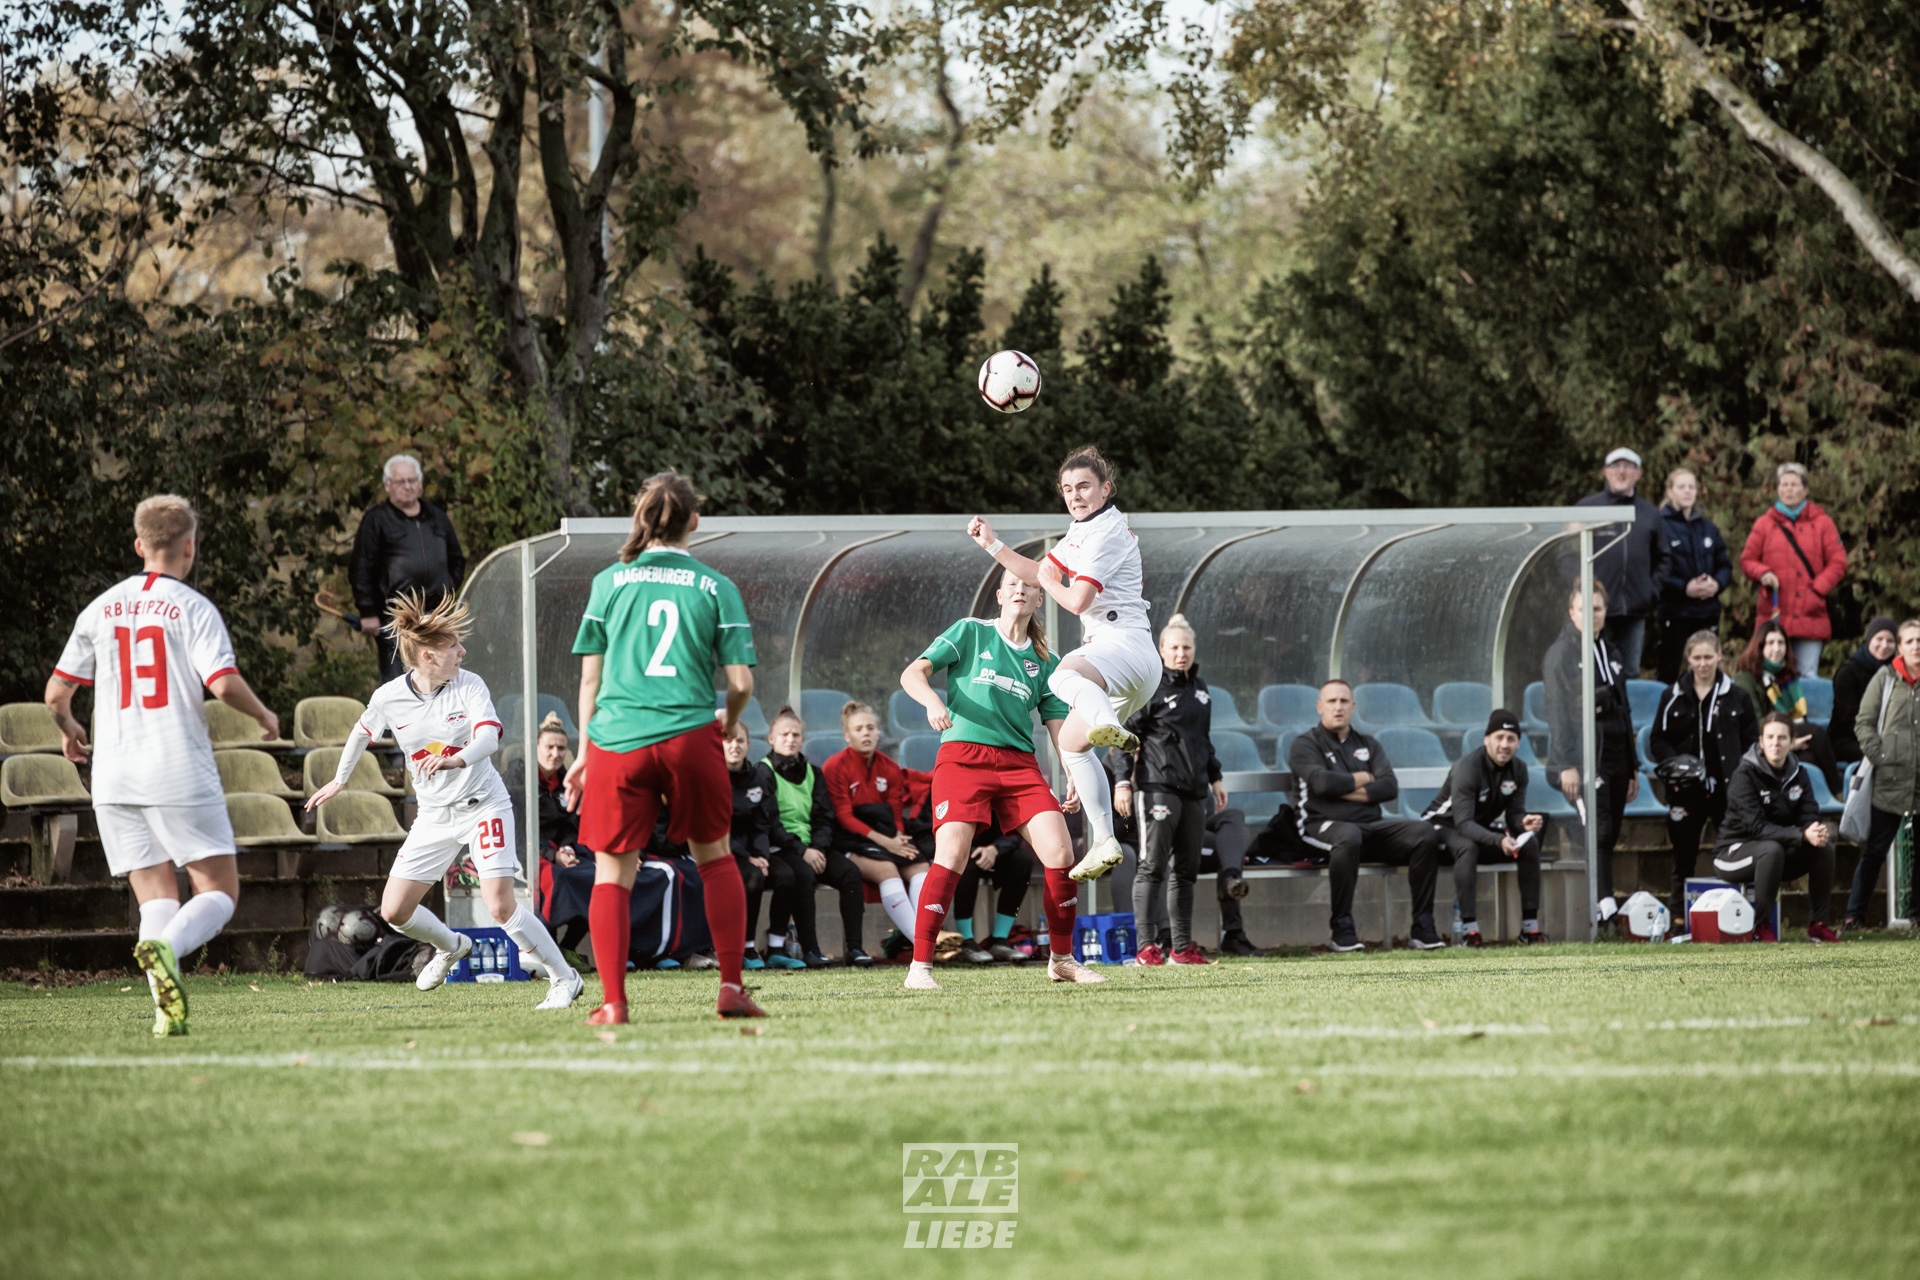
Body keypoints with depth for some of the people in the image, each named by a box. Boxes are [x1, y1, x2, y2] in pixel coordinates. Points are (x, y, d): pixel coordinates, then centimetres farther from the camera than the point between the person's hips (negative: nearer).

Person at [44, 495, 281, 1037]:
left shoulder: (100, 610, 8)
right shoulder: (193, 609, -5)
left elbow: (57, 693, 10)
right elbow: (225, 684, -16)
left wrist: (69, 729, 32)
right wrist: (265, 716, 5)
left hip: (114, 780, 4)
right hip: (180, 776, -4)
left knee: (156, 897, 9)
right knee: (220, 892, 3)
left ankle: (167, 1007, -10)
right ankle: (166, 947, -27)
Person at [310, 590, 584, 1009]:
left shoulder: (469, 685, -13)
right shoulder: (388, 698, -6)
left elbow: (490, 736, -28)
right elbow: (362, 732, 15)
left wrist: (457, 759, -48)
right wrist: (340, 780, 28)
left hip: (483, 805, -4)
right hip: (434, 814, 4)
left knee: (500, 906, -18)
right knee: (394, 911, 1)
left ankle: (564, 978, -1)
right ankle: (452, 946, 33)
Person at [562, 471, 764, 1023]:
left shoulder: (609, 582, 7)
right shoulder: (716, 587, 5)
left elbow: (591, 676, 9)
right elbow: (741, 682, 3)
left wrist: (584, 753, 18)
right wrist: (723, 725, 24)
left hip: (616, 741, 0)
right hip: (689, 736, 0)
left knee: (612, 873, 6)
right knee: (715, 858, 17)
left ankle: (613, 1002, -4)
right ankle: (732, 988, 9)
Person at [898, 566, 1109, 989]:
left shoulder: (1046, 663, 16)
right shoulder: (971, 633, 6)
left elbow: (1060, 726, 12)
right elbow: (913, 673, -1)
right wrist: (932, 700, -23)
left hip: (1019, 764, 4)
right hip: (962, 758, -4)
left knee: (1060, 852, -10)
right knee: (951, 856, -19)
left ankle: (1062, 959, 8)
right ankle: (920, 966, -14)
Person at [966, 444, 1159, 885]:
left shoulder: (1107, 532, -10)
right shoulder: (1083, 530, 21)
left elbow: (1077, 600, -15)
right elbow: (1037, 574, 31)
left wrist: (1051, 584, 5)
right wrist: (992, 544, 21)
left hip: (1127, 646, -10)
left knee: (1065, 675, -41)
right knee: (1070, 742, 16)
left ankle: (1110, 728, -72)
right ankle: (1104, 843, 18)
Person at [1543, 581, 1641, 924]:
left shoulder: (1612, 654, 19)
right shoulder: (1562, 653, -2)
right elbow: (1558, 712, -9)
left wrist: (1633, 766, 22)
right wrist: (1567, 765, -18)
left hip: (1615, 758, 7)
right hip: (1583, 759, -7)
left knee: (1608, 839, 2)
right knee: (1598, 831, -20)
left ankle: (1591, 909, 4)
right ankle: (1604, 904, -28)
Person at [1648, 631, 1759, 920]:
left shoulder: (1736, 696, 7)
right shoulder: (1672, 696, 8)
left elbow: (1752, 742, 9)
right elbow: (1657, 741, 9)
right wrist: (1675, 764, -10)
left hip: (1727, 788, -1)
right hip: (1686, 789, 1)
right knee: (1683, 858, 4)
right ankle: (1677, 917, 8)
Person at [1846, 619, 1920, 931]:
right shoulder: (1886, 679, 4)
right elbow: (1864, 723, 5)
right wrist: (1878, 755, -7)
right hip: (1891, 782, -1)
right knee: (1874, 852, 2)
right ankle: (1854, 915, 9)